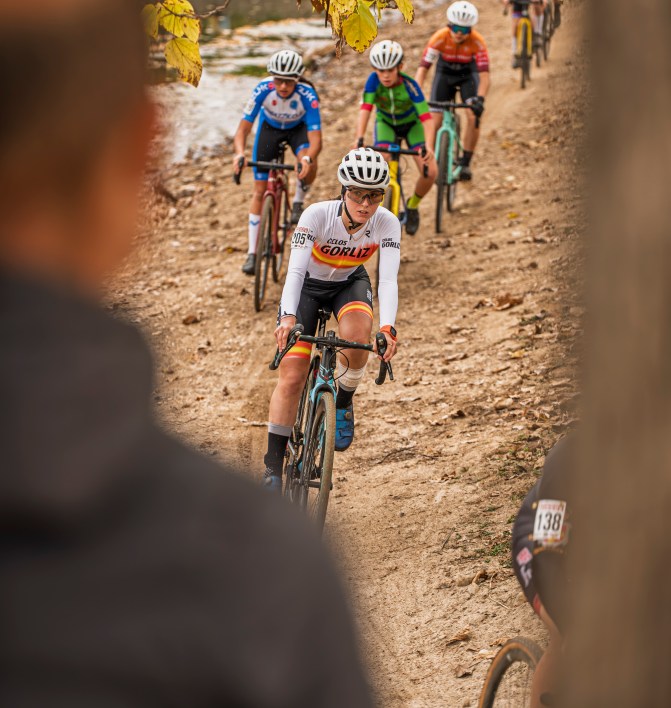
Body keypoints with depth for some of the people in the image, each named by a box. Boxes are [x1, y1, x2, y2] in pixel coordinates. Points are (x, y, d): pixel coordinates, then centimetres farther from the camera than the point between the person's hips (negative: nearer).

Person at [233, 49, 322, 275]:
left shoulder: (307, 95, -36)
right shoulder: (263, 89, -33)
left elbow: (316, 138, -38)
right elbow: (243, 128, -31)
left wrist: (307, 159, -60)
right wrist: (239, 154, -51)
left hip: (298, 128, -1)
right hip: (269, 127, 1)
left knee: (308, 166, -35)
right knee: (259, 189, -4)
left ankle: (298, 202, -2)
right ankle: (252, 253, 4)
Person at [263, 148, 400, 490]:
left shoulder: (387, 224, -26)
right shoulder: (317, 214, -31)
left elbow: (388, 279, -34)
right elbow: (295, 269, -38)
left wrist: (387, 327, -51)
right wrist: (288, 318, -54)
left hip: (350, 284, 1)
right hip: (308, 285, -1)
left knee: (357, 333, -34)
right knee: (291, 377, -12)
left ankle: (343, 402, -4)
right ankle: (273, 466, 0)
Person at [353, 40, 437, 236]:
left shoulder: (409, 85, -33)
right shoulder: (374, 80, -28)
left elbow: (426, 117, -39)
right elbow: (365, 109, -35)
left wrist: (428, 146, -54)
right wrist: (359, 139, -51)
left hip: (412, 124, -1)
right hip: (386, 124, 1)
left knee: (430, 172, -19)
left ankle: (413, 205, 11)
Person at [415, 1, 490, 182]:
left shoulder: (477, 41, -31)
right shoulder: (440, 37, -31)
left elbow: (484, 75, -35)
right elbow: (423, 67, -34)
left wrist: (480, 99, -51)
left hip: (468, 74, -1)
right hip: (445, 73, 1)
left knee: (473, 117, -21)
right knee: (435, 122, -9)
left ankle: (465, 163, -7)